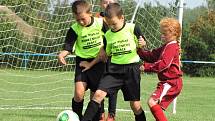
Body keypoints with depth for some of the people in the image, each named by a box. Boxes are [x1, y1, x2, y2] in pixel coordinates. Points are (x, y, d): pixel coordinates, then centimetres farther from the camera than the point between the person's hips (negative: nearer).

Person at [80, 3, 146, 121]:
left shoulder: (133, 29, -5)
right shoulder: (108, 34, 7)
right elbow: (106, 54, 16)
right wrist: (90, 64, 13)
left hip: (131, 69, -3)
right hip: (114, 68, 3)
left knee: (135, 105, 2)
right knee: (98, 94, -15)